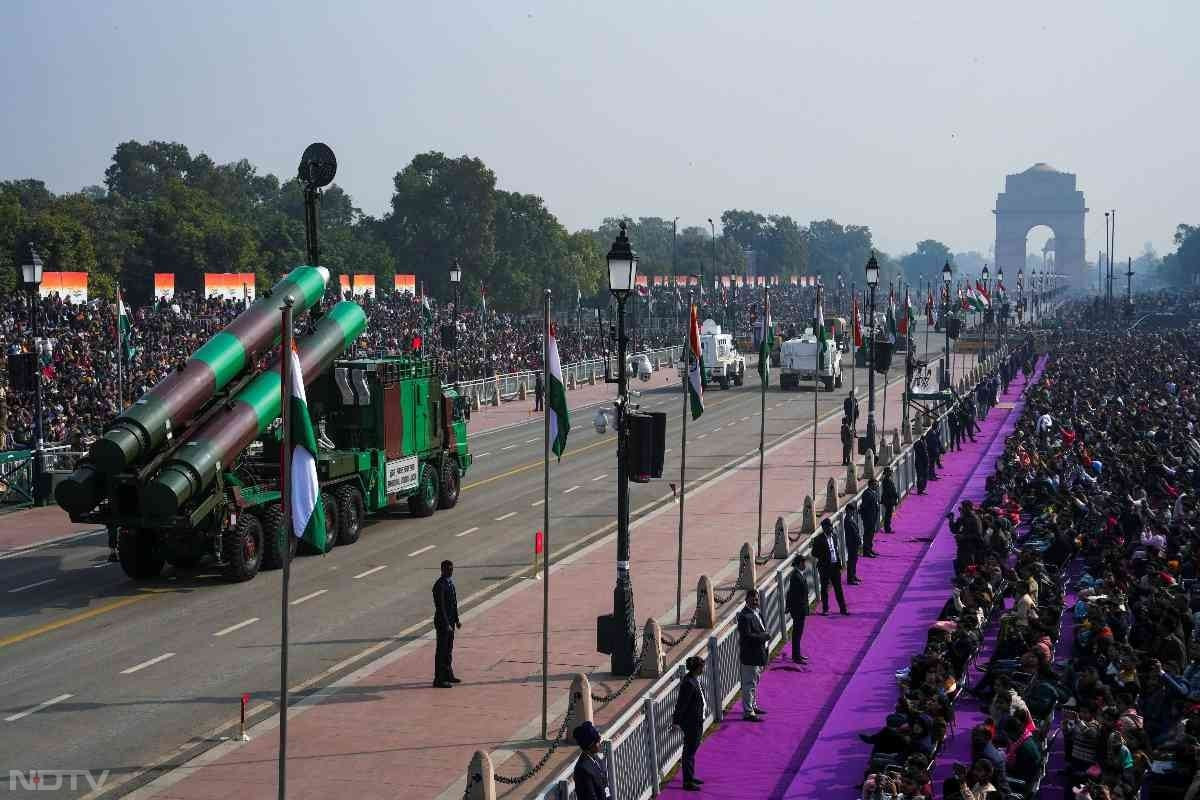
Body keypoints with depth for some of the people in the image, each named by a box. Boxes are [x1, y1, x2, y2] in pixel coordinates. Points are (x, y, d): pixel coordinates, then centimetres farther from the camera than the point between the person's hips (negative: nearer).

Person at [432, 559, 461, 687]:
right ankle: (439, 679, 0)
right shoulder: (439, 585, -19)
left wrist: (456, 620, 16)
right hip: (442, 621, -9)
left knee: (449, 649, 18)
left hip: (450, 620, 9)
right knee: (442, 650, -4)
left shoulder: (450, 582, 10)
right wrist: (446, 624, -23)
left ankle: (447, 675, 29)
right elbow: (440, 607, -22)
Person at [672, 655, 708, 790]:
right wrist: (676, 721, -20)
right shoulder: (688, 683, -24)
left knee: (693, 749, 21)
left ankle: (690, 776, 34)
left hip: (698, 721, 10)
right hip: (691, 723, -10)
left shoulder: (694, 679, 6)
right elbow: (681, 703, -23)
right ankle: (687, 782, 4)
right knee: (689, 750, -3)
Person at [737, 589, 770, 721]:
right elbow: (747, 636, -26)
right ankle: (748, 712, 0)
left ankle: (753, 706, 36)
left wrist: (765, 635, 5)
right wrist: (764, 636, -20)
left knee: (754, 682, 22)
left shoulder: (756, 612, 9)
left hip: (757, 654, 10)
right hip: (749, 655, -10)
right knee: (749, 683, -5)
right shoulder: (744, 616, -21)